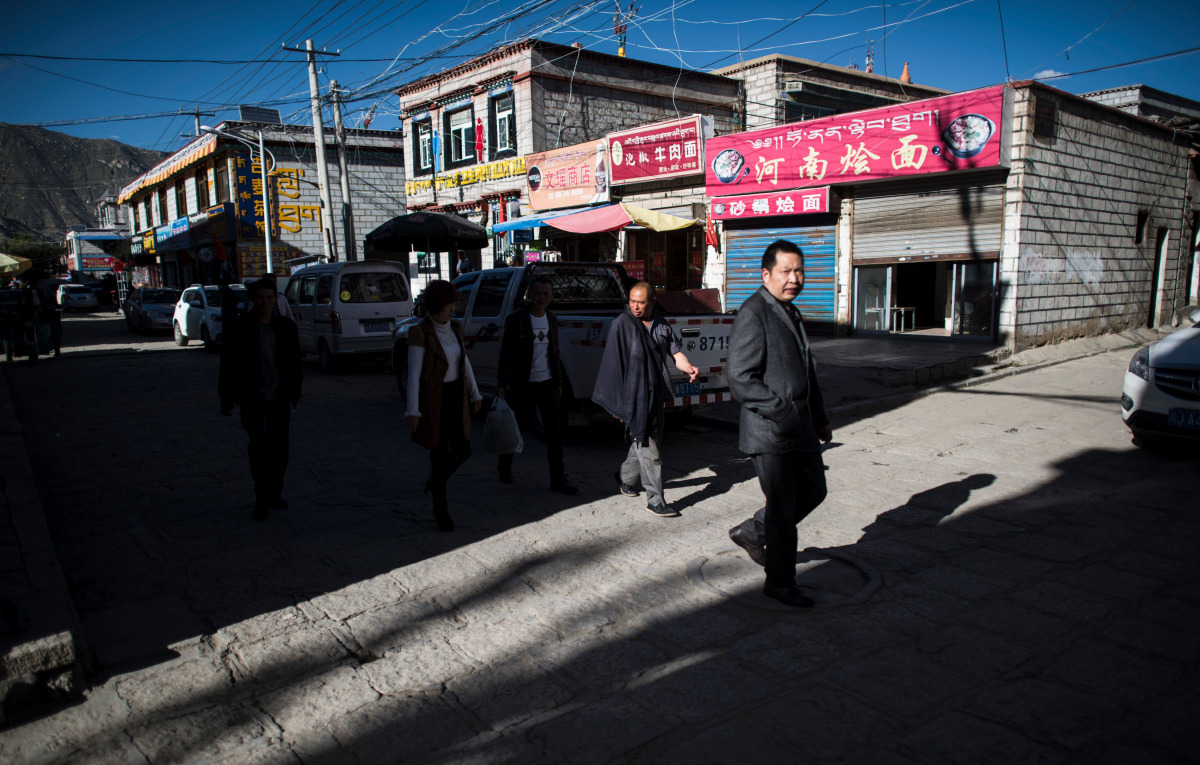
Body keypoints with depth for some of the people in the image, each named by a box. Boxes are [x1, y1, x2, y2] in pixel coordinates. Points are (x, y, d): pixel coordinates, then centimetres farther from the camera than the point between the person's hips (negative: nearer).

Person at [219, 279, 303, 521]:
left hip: (280, 400, 3)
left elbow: (294, 363, 14)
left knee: (279, 449, 9)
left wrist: (294, 394, 11)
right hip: (253, 400, -3)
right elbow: (228, 366, 0)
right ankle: (262, 498, -2)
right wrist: (227, 399, -3)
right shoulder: (239, 328, -3)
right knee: (259, 448, -9)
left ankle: (274, 495, 22)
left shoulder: (286, 326, 7)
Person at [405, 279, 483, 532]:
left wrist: (474, 394, 12)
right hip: (431, 399, -6)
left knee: (463, 451, 6)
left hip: (456, 395, 6)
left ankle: (437, 479, 37)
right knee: (440, 454, 0)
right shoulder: (420, 333, -15)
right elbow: (414, 374, -17)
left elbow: (465, 363, 13)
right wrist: (412, 411, -19)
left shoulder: (455, 328, 5)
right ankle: (440, 507, 19)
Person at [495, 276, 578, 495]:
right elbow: (505, 353, -8)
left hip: (546, 383, 4)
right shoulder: (516, 319, -7)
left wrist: (558, 382, 16)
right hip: (522, 384, -4)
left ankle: (558, 478, 3)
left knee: (555, 429, -2)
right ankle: (505, 465, 34)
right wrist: (501, 383, -13)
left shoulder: (552, 320, 9)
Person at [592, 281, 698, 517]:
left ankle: (625, 476, 39)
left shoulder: (661, 325, 9)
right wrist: (617, 401, -9)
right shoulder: (622, 323, -7)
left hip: (655, 394, 6)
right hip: (634, 395, -6)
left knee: (647, 441, 17)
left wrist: (688, 368, -14)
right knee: (647, 447, -7)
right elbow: (613, 362, -8)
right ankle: (655, 499, -1)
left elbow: (675, 352, 9)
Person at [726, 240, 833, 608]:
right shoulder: (753, 314, -15)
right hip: (768, 430, -9)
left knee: (814, 490, 17)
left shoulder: (791, 313, 15)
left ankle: (750, 532, 33)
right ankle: (780, 583, 19)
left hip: (800, 427, 9)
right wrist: (782, 412, -23)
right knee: (782, 505, 1)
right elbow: (740, 377, -22)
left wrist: (819, 418, 22)